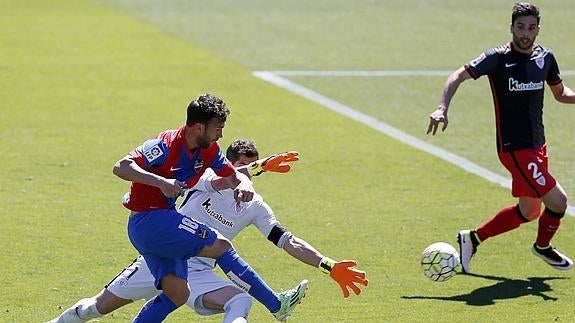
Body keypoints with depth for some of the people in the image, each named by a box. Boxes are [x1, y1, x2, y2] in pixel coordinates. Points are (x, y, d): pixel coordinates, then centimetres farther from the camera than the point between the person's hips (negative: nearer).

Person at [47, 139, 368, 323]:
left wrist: (331, 267, -11)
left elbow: (290, 242, -1)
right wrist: (262, 166, -44)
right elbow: (220, 181, -34)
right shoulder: (207, 179, -9)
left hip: (199, 274, 2)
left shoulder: (255, 208, 2)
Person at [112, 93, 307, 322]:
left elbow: (233, 175, 15)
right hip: (147, 221, -9)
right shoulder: (166, 146, -19)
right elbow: (121, 167, -25)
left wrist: (244, 183, -10)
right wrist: (160, 182, -37)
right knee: (220, 245, -11)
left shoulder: (209, 150, 5)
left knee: (177, 294, -2)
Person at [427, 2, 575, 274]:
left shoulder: (545, 58, 5)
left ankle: (472, 239, 32)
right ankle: (543, 246, 19)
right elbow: (459, 75, -15)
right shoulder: (498, 58, -14)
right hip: (514, 149, -8)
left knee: (529, 212, 17)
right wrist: (442, 108, -29)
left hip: (537, 146, 8)